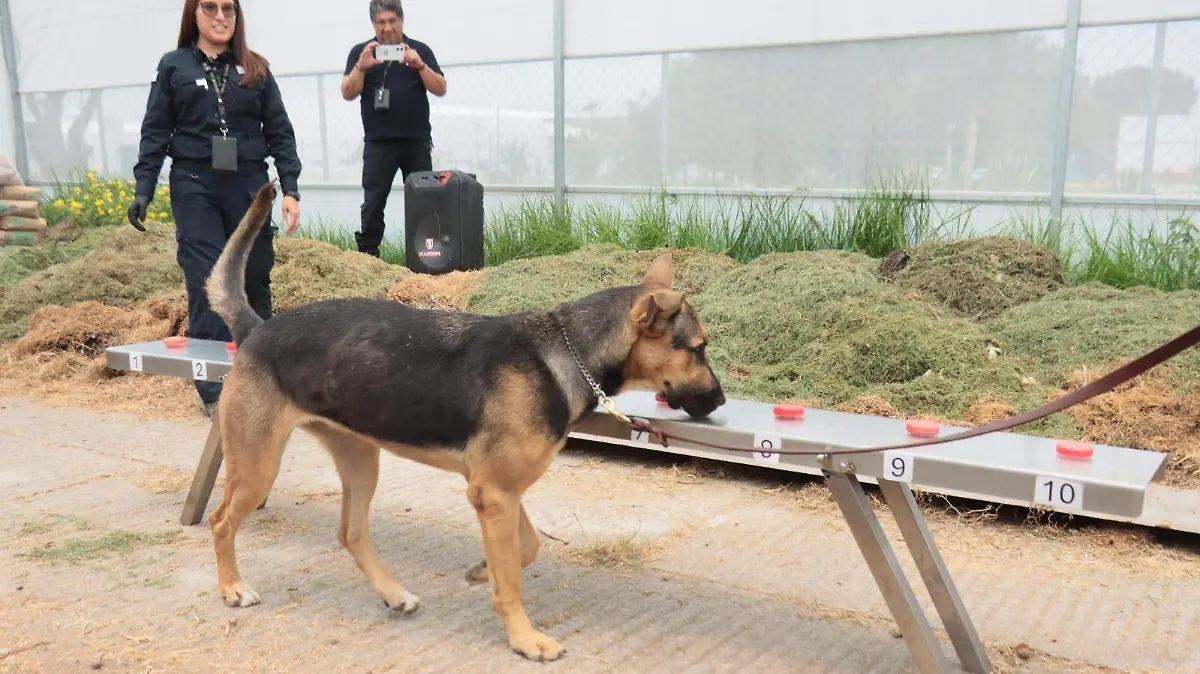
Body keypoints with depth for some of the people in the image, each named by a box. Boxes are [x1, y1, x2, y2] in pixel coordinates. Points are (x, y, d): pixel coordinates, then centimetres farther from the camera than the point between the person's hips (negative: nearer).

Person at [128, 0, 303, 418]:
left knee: (254, 279, 6)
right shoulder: (174, 66, 8)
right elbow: (155, 132, 6)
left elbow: (279, 132, 7)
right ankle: (214, 390, -2)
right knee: (206, 283, -6)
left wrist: (290, 190, -1)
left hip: (249, 186, 2)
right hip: (194, 187, -1)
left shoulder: (256, 69, 10)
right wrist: (143, 191, -3)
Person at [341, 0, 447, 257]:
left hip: (417, 141, 1)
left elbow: (441, 89, 0)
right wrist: (361, 67, -18)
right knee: (373, 203, -2)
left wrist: (419, 65, -15)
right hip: (378, 143, -1)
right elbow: (348, 94, -2)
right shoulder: (360, 52, 6)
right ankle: (366, 257, 3)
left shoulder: (420, 50, 7)